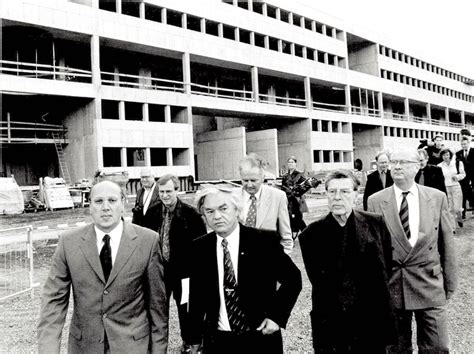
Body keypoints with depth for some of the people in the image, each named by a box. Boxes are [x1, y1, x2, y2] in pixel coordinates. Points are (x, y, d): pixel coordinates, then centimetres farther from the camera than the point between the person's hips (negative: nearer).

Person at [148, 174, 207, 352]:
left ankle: (188, 341, 35)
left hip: (183, 269, -3)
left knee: (184, 307, 13)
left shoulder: (190, 213, -12)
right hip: (159, 268, 3)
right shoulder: (153, 213, 1)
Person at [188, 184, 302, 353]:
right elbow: (196, 296, 4)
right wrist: (195, 340, 6)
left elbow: (292, 278, -2)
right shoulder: (199, 248, -4)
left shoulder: (265, 241, -12)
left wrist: (277, 315, -9)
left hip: (260, 340, -2)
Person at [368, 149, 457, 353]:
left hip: (429, 284, 1)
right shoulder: (375, 201, -3)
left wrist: (450, 283, 6)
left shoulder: (437, 198, 0)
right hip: (391, 284, 0)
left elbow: (446, 243, 4)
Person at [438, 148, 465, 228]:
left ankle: (459, 218, 32)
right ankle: (452, 227, 14)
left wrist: (457, 176, -11)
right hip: (445, 188, 1)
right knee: (450, 209, 4)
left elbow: (463, 174, 7)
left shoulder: (458, 163, -1)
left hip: (456, 187, 0)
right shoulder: (440, 166, -1)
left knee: (457, 208, -3)